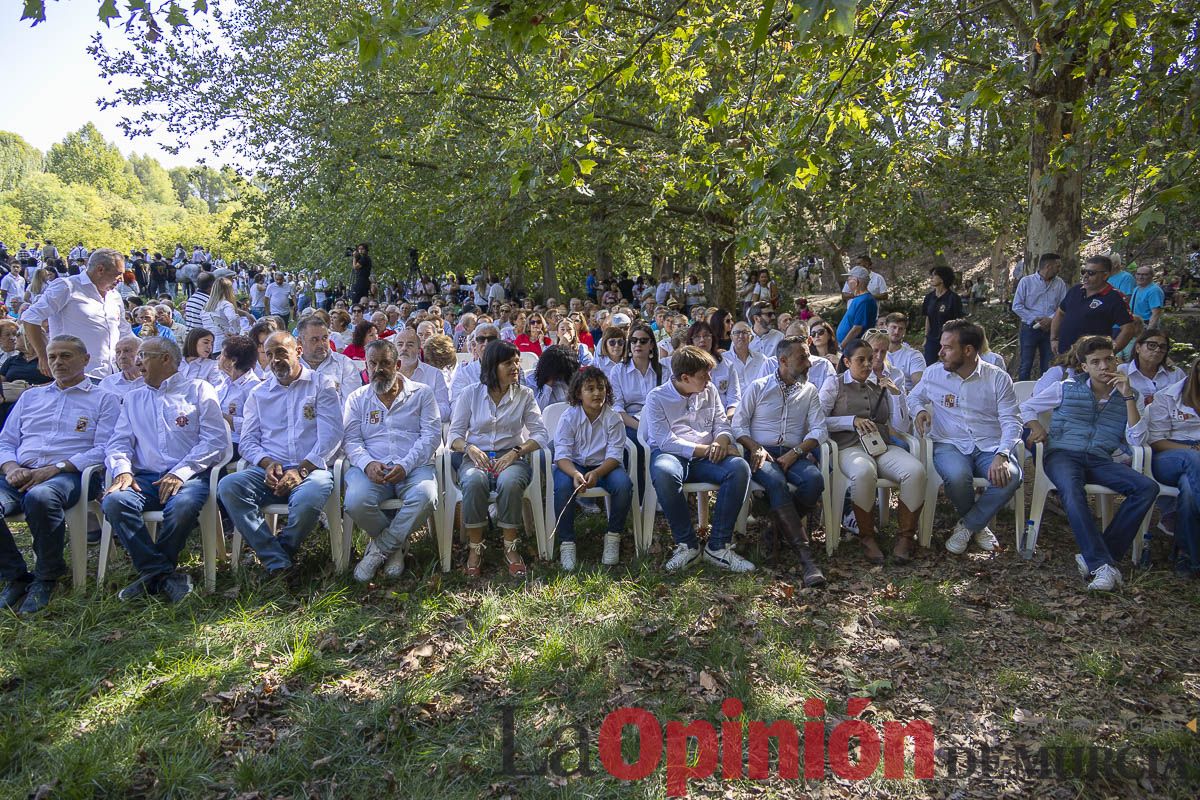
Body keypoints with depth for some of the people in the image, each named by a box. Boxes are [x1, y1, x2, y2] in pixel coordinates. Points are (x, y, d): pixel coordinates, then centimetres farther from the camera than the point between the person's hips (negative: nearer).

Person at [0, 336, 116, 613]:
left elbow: (103, 450, -2)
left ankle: (46, 577, -18)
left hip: (69, 475, -4)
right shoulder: (30, 397, 27)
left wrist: (54, 469, -14)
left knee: (40, 496, -39)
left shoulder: (104, 400, 11)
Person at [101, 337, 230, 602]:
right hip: (145, 477, 4)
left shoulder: (199, 390, 11)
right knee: (114, 501, -28)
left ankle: (152, 573, -12)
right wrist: (122, 470, -5)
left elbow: (216, 440, 0)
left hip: (188, 476, -4)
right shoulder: (133, 399, 28)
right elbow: (119, 442, 18)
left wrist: (181, 472, -12)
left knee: (183, 505, -36)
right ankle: (166, 574, -21)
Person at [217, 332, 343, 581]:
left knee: (309, 499, -38)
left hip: (311, 468, -4)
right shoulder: (258, 393, 21)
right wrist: (267, 463, -7)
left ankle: (281, 550, -4)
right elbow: (247, 440, 15)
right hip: (269, 470, 4)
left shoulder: (321, 384, 9)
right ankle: (278, 563, -22)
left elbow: (331, 435, -2)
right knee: (228, 486, -26)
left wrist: (301, 469, -13)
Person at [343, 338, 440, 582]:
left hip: (414, 467, -1)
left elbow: (431, 435, 2)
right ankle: (397, 544, -2)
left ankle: (379, 548, -11)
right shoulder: (357, 398, 18)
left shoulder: (421, 393, 12)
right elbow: (351, 440, 7)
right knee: (356, 501, -31)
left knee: (424, 496, -34)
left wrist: (405, 465, -14)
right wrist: (367, 464, -16)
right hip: (371, 467, 1)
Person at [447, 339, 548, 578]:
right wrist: (470, 448, -16)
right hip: (476, 457, 0)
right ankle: (475, 547, -19)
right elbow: (454, 433, 6)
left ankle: (510, 548, -18)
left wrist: (516, 452, -16)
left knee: (509, 482, -37)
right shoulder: (470, 394, 7)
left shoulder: (525, 395, 7)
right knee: (474, 482, -36)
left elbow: (540, 434, 1)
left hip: (511, 457, 0)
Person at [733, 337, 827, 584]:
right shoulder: (758, 387, 10)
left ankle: (777, 531, -12)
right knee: (776, 482, -37)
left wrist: (795, 452, -10)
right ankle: (806, 558, -39)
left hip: (794, 453, 3)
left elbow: (819, 430, 7)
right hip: (761, 452, -3)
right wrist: (755, 448, -11)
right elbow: (739, 424, 7)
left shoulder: (809, 391, 17)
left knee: (814, 480, -32)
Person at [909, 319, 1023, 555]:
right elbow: (914, 397, 25)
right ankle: (978, 525, -1)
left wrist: (1002, 455, -20)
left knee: (1010, 477, -33)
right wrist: (918, 410, -1)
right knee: (957, 476, -36)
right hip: (950, 444, 0)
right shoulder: (933, 373, 7)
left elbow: (1011, 421, -2)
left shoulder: (998, 378, 2)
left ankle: (967, 526, -8)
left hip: (990, 447, 0)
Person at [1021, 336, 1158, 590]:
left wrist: (1129, 397, -2)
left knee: (1148, 487, -26)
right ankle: (1103, 564, -39)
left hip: (1100, 461, 3)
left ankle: (1095, 556, -26)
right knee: (1072, 490, -38)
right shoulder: (1066, 389, 12)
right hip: (1063, 455, -3)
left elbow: (1137, 441, 3)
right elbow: (1025, 407, 18)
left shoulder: (1128, 398, 16)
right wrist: (1036, 426, -3)